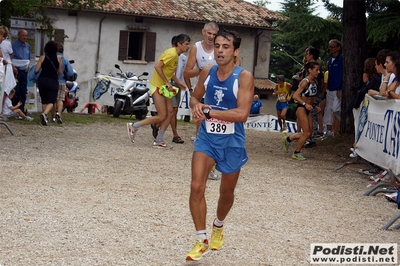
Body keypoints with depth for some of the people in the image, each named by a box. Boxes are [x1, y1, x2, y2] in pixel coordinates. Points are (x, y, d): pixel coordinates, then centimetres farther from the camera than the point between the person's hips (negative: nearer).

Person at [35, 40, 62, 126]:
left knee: (44, 101, 15)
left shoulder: (42, 57, -1)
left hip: (42, 80, 2)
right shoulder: (58, 58, -1)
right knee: (51, 101, -1)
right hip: (53, 81, -2)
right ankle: (44, 114, -27)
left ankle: (45, 118, 16)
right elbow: (60, 72, 2)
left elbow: (36, 70, -6)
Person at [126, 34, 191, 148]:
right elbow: (157, 66, -27)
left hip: (164, 87, 10)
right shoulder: (172, 54, -20)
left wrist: (178, 82, 17)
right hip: (158, 86, -10)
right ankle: (133, 126, 2)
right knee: (162, 116, -8)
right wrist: (167, 82, -23)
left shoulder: (176, 55, 11)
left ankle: (159, 140, 9)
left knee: (170, 112, 5)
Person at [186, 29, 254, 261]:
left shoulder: (244, 77, -17)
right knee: (197, 187, -14)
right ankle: (202, 240, -1)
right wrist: (196, 106, -10)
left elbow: (242, 113, -26)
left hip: (232, 143, -2)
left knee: (226, 193, 15)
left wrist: (208, 112, -25)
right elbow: (195, 97, 15)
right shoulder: (207, 72, -2)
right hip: (206, 138, 3)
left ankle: (219, 226, 47)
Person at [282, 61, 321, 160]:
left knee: (308, 133, 7)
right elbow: (295, 95, -22)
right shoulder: (305, 82, -17)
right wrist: (305, 104, -30)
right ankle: (296, 153, 9)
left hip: (308, 110, 8)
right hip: (301, 109, -8)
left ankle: (288, 139, 25)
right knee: (307, 133, -8)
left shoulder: (315, 82, 9)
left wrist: (315, 105, 7)